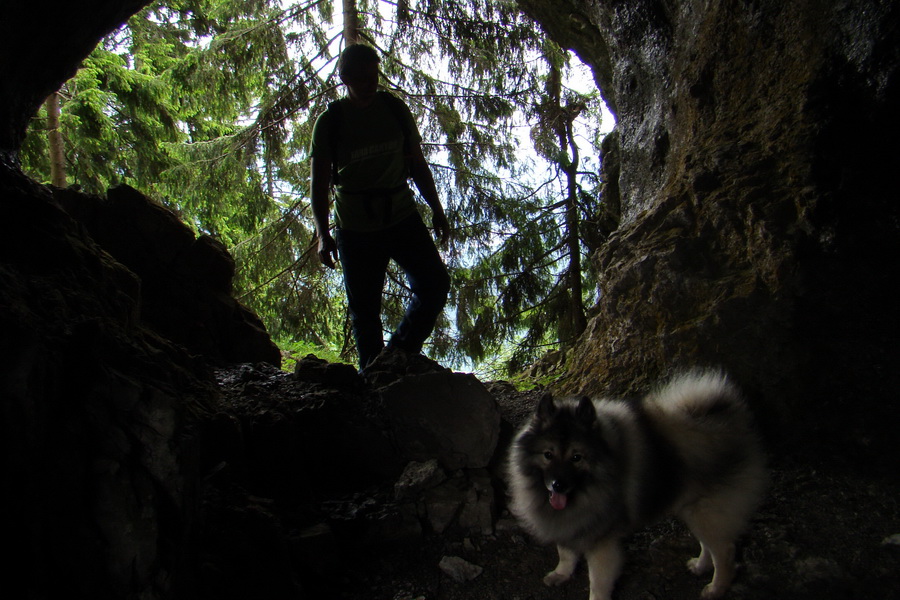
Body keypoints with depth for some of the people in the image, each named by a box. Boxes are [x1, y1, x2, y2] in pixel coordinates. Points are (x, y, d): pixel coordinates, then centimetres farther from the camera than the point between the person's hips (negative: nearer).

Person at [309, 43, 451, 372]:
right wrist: (323, 234, -14)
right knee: (364, 310, 3)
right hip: (355, 230, -2)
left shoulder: (395, 109, 3)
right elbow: (319, 182, -4)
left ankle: (401, 351, 11)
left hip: (403, 218, 3)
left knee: (435, 284, -8)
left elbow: (418, 164, 12)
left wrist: (436, 209, 9)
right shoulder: (330, 121, -5)